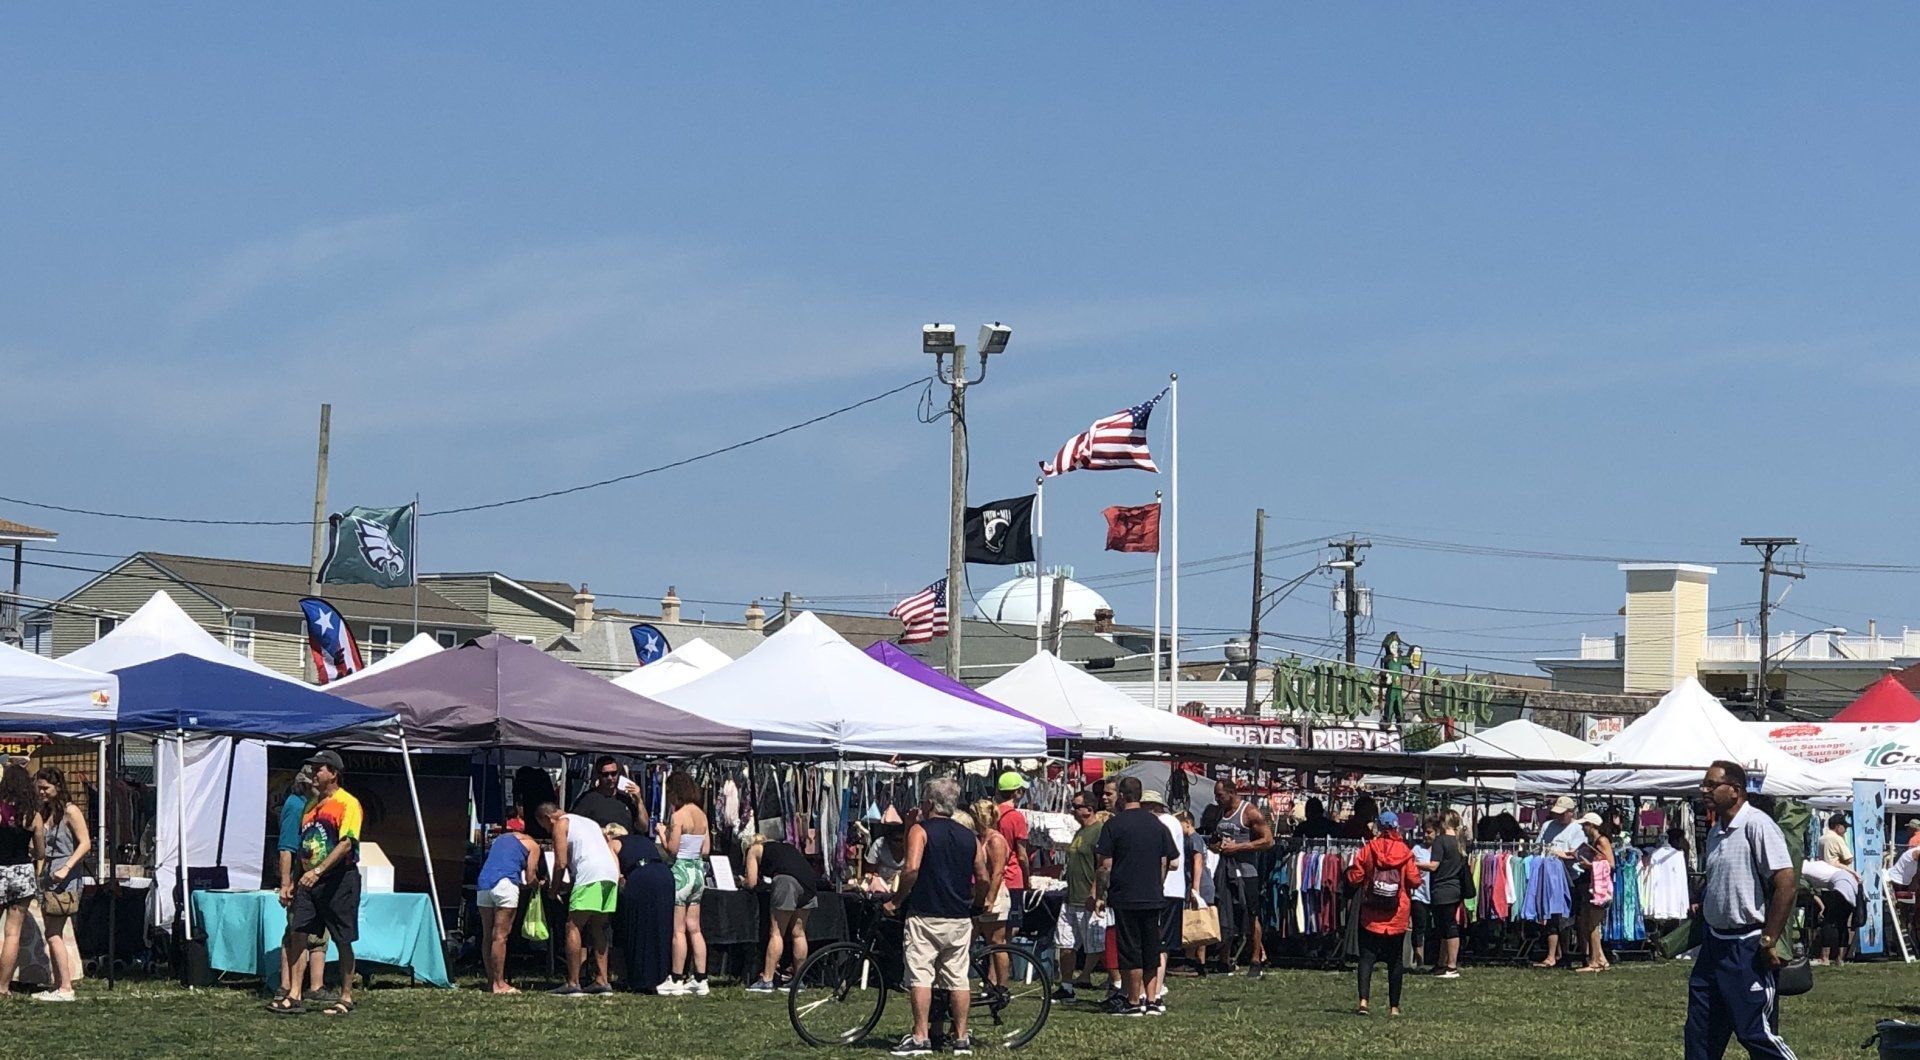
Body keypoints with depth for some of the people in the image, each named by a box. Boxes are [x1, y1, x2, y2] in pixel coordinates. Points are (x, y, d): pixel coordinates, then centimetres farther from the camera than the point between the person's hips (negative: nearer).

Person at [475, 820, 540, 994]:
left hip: (483, 883, 6)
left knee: (487, 936, 10)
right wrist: (538, 883, 29)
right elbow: (530, 879, 7)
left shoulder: (500, 838, 32)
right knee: (500, 936, -5)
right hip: (505, 883, -6)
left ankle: (491, 981, 12)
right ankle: (498, 984, -6)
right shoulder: (533, 846, 13)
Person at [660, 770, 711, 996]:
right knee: (694, 929, 10)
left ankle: (677, 980, -1)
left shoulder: (678, 816, -14)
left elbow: (672, 848, -16)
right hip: (698, 870, 7)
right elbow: (706, 849, 9)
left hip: (681, 870, -7)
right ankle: (700, 980, 9)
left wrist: (663, 832, 0)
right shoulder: (701, 814, 8)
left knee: (678, 930, -3)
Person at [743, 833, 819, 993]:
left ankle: (766, 980, -4)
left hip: (787, 879, -6)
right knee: (798, 933, 13)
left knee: (776, 932, -2)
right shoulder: (787, 846, 36)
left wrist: (744, 883, 35)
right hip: (809, 881, 6)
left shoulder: (754, 849, 20)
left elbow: (752, 883, 12)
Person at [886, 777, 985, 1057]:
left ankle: (920, 1038, -7)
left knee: (920, 976, -3)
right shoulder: (969, 837, 11)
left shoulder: (921, 830, -4)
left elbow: (912, 868, -18)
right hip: (960, 918, 5)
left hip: (925, 915, -5)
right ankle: (961, 1039, 9)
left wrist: (897, 900, -6)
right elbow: (983, 879, 10)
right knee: (958, 978, 8)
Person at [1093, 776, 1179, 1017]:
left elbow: (1105, 865, -9)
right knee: (1151, 950, 11)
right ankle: (1151, 1000, 12)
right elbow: (1167, 862, 9)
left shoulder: (1114, 825, -7)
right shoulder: (1157, 824, 7)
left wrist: (1099, 895, -1)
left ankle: (1134, 1002, 2)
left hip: (1125, 898, -4)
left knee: (1131, 951, 0)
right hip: (1153, 898, 5)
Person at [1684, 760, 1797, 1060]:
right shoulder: (1715, 832, 12)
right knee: (1699, 1033, 11)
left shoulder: (1757, 825, -15)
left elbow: (1785, 882, -21)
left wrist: (1768, 942, -20)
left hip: (1748, 948, -9)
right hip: (1714, 943, 9)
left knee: (1756, 1033, -7)